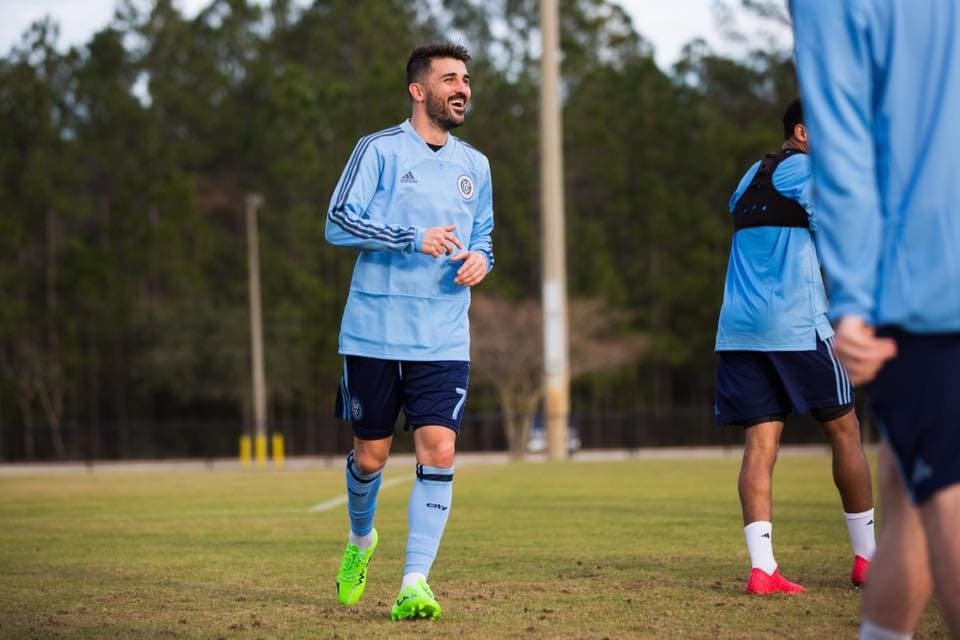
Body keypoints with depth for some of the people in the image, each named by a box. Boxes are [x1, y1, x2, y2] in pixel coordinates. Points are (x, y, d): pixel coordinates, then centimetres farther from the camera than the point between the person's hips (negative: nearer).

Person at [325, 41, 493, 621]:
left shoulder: (475, 166, 13)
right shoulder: (379, 150, -2)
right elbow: (338, 223, -11)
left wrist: (481, 259, 0)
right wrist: (415, 239, -21)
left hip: (443, 340, 3)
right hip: (374, 334, -3)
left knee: (438, 450, -13)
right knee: (371, 452, 8)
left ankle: (415, 584, -11)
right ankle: (361, 540, 39)